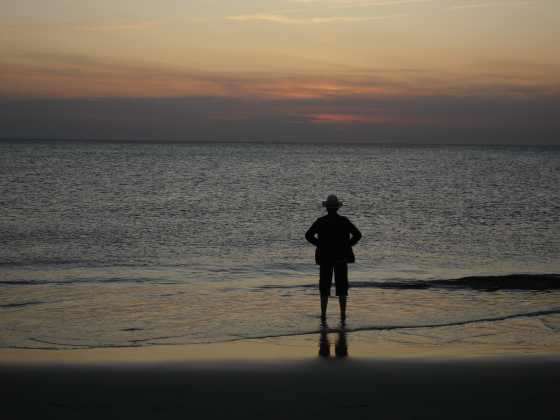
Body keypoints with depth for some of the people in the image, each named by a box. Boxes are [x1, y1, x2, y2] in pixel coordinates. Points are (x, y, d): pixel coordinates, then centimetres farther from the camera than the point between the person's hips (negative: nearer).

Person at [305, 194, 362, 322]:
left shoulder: (320, 221, -5)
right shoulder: (344, 221, -3)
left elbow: (308, 235, -10)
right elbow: (357, 235, -8)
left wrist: (320, 245, 0)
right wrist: (347, 245, 1)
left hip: (325, 257, 0)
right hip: (341, 257, 0)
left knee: (324, 286, 7)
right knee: (342, 286, 7)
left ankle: (323, 314, 4)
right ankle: (343, 314, 5)